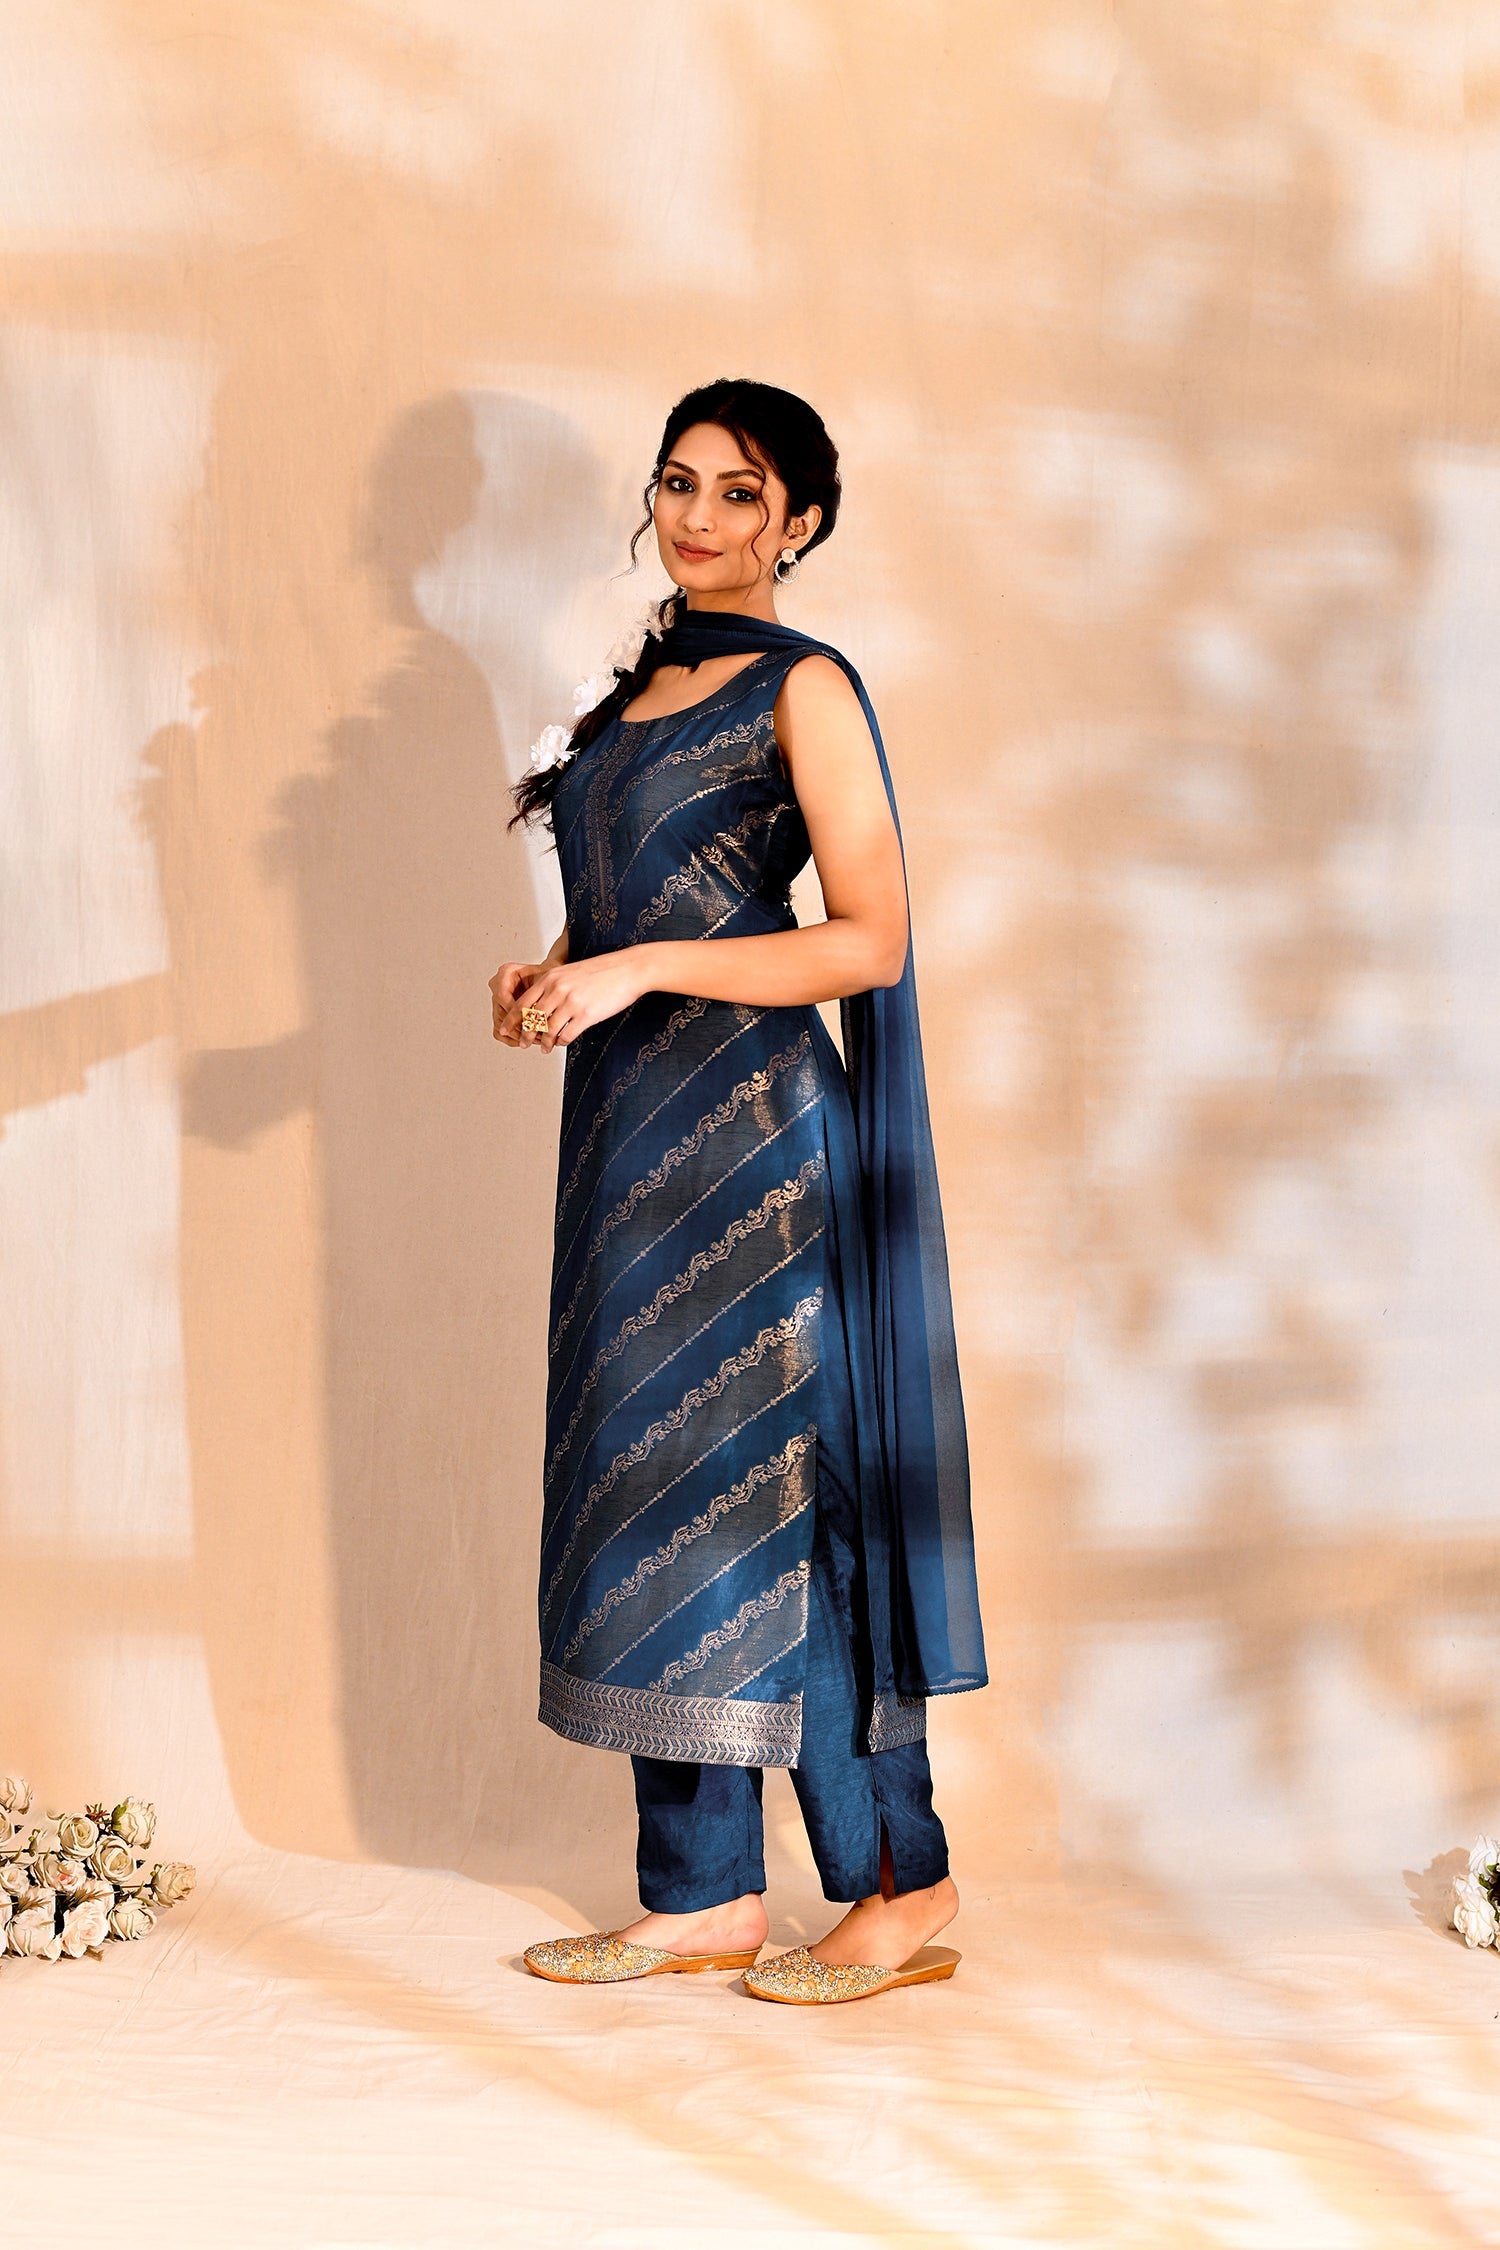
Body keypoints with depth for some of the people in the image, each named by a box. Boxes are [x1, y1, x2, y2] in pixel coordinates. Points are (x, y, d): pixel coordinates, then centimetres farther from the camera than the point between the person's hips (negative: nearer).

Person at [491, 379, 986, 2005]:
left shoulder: (803, 687, -5)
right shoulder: (638, 684, 18)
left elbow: (870, 939, -13)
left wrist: (641, 969, -18)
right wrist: (547, 977, 5)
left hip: (749, 1129, -8)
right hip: (629, 1128, 8)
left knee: (766, 1485, -6)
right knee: (653, 1492, 7)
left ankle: (903, 1890, 6)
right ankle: (701, 1896, 15)